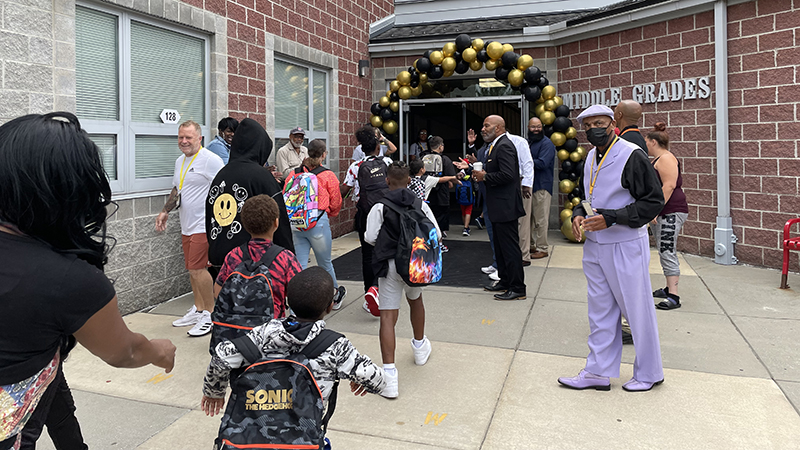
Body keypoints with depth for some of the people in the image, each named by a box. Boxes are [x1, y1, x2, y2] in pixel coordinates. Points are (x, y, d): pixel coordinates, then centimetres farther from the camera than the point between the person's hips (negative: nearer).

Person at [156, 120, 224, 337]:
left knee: (197, 268, -11)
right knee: (192, 268, 14)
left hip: (204, 224, -9)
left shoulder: (210, 160, -11)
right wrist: (165, 211, 22)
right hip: (187, 225, 9)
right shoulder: (180, 161, 16)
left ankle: (211, 315, 1)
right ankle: (198, 309, 28)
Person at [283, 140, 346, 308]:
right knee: (325, 263, 14)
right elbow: (336, 204, 8)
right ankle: (336, 293, 36)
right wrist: (329, 215, 29)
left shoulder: (293, 174, 8)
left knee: (299, 264, 6)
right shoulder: (328, 176, 0)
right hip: (318, 222, -3)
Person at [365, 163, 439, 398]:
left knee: (387, 317, -4)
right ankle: (420, 347, 49)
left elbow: (371, 238, -9)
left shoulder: (380, 208, -6)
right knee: (415, 300, 30)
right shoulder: (421, 205, 0)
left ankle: (389, 374, -12)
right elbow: (436, 236, 0)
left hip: (390, 264, -3)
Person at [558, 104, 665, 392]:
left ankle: (649, 373, 22)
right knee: (600, 311, 13)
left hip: (625, 246, -7)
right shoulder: (591, 157, 12)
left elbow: (654, 201, -14)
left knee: (637, 310, 5)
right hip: (595, 246, 8)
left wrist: (611, 218, -22)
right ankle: (598, 372, 23)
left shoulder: (631, 156, -13)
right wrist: (578, 215, 2)